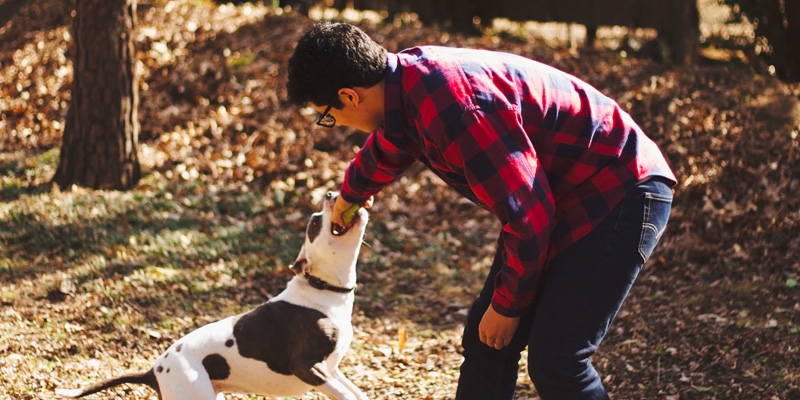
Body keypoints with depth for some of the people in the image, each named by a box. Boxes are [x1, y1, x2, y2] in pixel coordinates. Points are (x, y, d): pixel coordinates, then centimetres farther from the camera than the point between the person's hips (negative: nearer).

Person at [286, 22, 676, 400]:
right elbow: (387, 147, 27)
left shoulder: (452, 110, -31)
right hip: (556, 198, 10)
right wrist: (350, 194, 48)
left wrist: (508, 305, -10)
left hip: (619, 194, -10)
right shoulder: (407, 72, 0)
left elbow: (527, 217, -26)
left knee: (554, 362, -15)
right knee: (485, 344, 10)